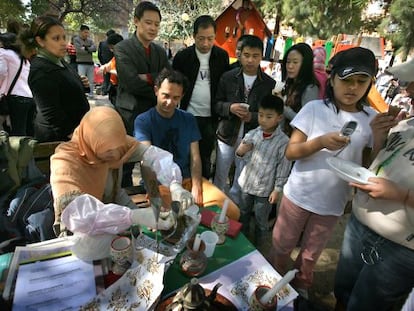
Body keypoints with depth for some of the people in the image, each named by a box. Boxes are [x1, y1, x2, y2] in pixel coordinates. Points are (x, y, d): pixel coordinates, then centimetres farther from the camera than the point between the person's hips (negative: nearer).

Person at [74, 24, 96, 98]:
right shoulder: (76, 39, 1)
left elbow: (94, 48, -3)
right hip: (81, 63, -5)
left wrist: (86, 48, -14)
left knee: (91, 80, 9)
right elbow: (79, 49, -13)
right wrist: (89, 50, -6)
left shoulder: (90, 40, 14)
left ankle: (91, 94, 19)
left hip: (90, 63, 5)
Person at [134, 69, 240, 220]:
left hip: (188, 179, 4)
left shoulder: (188, 119, 10)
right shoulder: (143, 121, -3)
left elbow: (195, 157, 5)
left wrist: (196, 187, -12)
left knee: (232, 211, -14)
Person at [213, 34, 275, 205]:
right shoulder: (228, 77, -1)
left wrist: (252, 117, -18)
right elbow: (216, 104, 2)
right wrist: (230, 107, -18)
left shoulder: (269, 83, -3)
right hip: (226, 135, 1)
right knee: (219, 177, 13)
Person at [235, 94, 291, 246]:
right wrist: (240, 152, -18)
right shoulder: (252, 134, -6)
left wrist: (277, 189, -10)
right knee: (243, 215, 25)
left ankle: (257, 247, 39)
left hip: (265, 188, -4)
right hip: (246, 183, 5)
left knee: (261, 221, 15)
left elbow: (283, 167, -11)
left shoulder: (283, 141, -16)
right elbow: (244, 157, 4)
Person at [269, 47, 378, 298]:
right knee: (281, 246, 17)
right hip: (299, 195, -2)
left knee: (311, 253, 23)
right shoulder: (314, 108, -11)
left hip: (333, 202, 2)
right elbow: (290, 152, -15)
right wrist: (321, 142, -29)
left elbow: (368, 163, 7)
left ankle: (301, 286, 50)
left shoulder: (372, 119, -2)